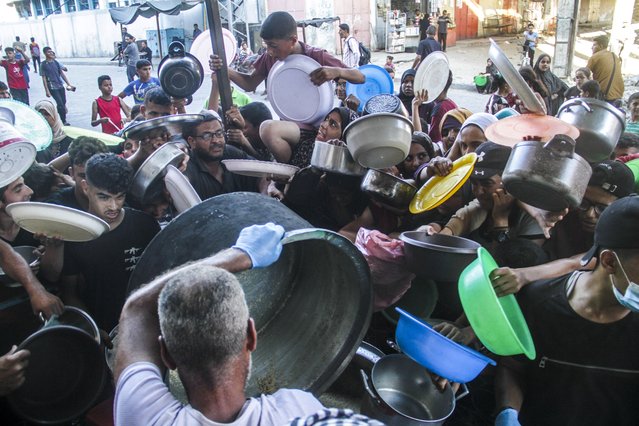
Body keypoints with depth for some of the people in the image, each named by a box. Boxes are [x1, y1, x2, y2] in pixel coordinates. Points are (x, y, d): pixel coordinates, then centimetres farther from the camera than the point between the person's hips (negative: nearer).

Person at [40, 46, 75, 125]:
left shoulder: (56, 62, 10)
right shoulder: (43, 65, -4)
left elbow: (62, 73, 13)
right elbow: (44, 78, -5)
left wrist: (68, 84, 8)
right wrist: (47, 90, -9)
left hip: (61, 86, 5)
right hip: (52, 87, -5)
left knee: (63, 103, 7)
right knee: (60, 104, -12)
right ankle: (64, 121, -4)